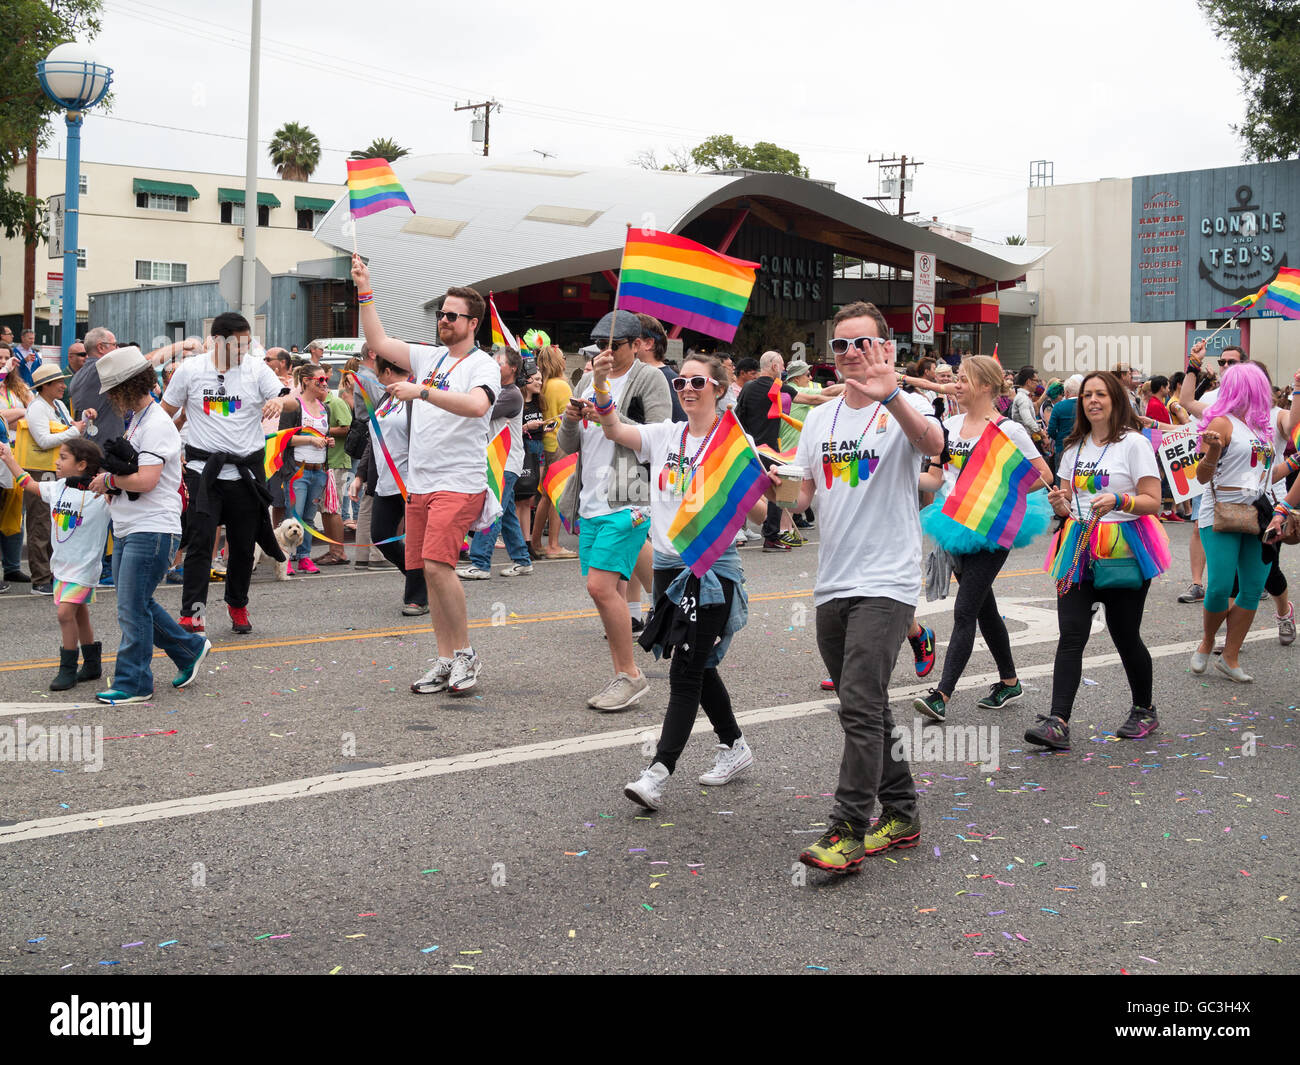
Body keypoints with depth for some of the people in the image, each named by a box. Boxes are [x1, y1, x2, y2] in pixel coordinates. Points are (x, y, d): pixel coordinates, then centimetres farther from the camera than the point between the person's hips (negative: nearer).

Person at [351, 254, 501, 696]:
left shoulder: (483, 365, -6)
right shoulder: (428, 357, 15)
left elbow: (476, 405, -25)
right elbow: (379, 343, 14)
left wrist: (422, 391, -28)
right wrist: (364, 292, 8)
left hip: (458, 483, -7)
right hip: (420, 484, 7)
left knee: (437, 563, -20)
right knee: (430, 572, 7)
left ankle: (466, 654, -5)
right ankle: (445, 662, 15)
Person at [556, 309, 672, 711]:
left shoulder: (649, 380, -2)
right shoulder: (590, 380, 17)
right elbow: (568, 447, 17)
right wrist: (570, 420, -4)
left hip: (628, 502, -7)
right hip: (592, 501, 7)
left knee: (601, 586, -17)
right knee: (609, 590, 9)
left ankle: (631, 675, -5)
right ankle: (624, 677, 18)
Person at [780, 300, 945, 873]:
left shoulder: (904, 409, -5)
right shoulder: (819, 418, 13)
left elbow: (932, 443, -29)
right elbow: (804, 494, 19)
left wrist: (889, 396, -46)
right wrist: (776, 486, -3)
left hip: (886, 584, -7)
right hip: (832, 585, 7)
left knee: (860, 706, -15)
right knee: (864, 709, 14)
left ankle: (848, 830, -10)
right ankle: (900, 816, 26)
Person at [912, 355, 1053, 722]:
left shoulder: (1008, 430, -9)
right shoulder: (950, 426, 9)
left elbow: (1044, 475, -5)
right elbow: (937, 479, 10)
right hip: (958, 525, 7)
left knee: (964, 611, -11)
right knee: (984, 607, 16)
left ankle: (942, 696, -14)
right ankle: (1009, 681, 31)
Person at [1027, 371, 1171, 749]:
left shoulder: (1134, 443, -4)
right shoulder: (1074, 446, 13)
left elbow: (1152, 502, -7)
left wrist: (1119, 500, -25)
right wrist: (1058, 502, -5)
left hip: (1124, 551, -4)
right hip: (1079, 550, 4)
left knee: (1125, 636, 4)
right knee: (1071, 634, -7)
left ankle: (1144, 711, 27)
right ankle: (1058, 722, -14)